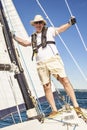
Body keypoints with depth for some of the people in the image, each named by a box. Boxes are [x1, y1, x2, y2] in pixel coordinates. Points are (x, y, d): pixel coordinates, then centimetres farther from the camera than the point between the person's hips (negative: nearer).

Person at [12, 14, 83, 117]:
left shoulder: (49, 30, 13)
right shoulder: (33, 37, 25)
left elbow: (60, 29, -1)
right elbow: (25, 43, 31)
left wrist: (70, 23, -17)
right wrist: (14, 37, 28)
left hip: (53, 59, -4)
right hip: (41, 64, 4)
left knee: (64, 80, -15)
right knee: (46, 87, -3)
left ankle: (76, 106, -15)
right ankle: (54, 110, 1)